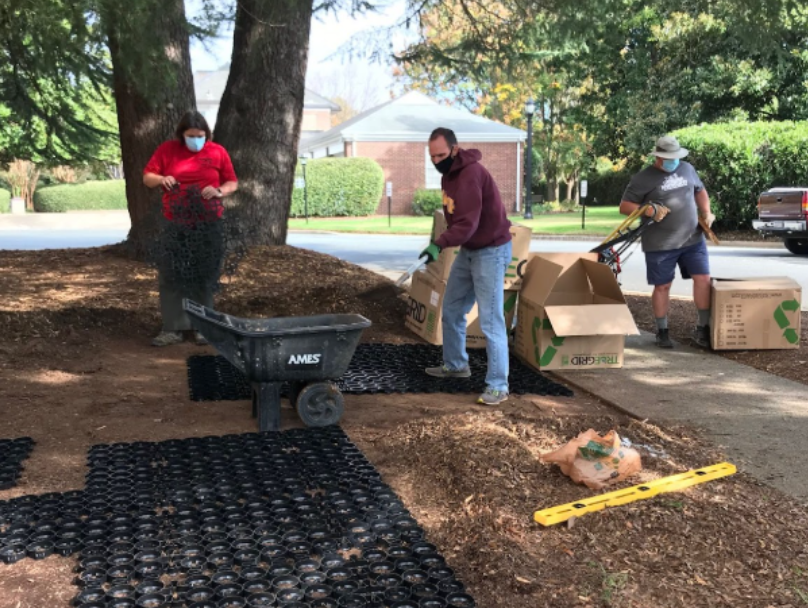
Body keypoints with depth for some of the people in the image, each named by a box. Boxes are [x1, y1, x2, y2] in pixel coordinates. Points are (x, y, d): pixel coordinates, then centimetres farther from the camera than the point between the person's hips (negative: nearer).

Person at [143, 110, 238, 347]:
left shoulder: (218, 152, 3)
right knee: (170, 275, -1)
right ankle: (173, 328, 4)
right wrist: (161, 179, -18)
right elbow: (147, 178, 5)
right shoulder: (167, 149, 3)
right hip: (174, 224, 1)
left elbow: (232, 183, 6)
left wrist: (219, 191, -15)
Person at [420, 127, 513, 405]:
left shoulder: (471, 174, -25)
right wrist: (444, 244, 6)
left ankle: (498, 386, -4)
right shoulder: (449, 173, 6)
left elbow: (468, 223, -33)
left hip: (490, 251, -10)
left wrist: (439, 244, -43)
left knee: (490, 321, -10)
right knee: (451, 310, 17)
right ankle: (455, 364, 34)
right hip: (467, 250, 10)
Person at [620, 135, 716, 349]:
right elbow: (624, 206, -6)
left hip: (693, 239, 4)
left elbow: (700, 191, 26)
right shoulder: (644, 179, -6)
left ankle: (703, 328, 12)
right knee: (662, 286, 4)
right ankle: (662, 331, 18)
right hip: (660, 245, -4)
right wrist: (649, 210, -21)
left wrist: (706, 212, 9)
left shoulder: (687, 169, 10)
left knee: (703, 279, -1)